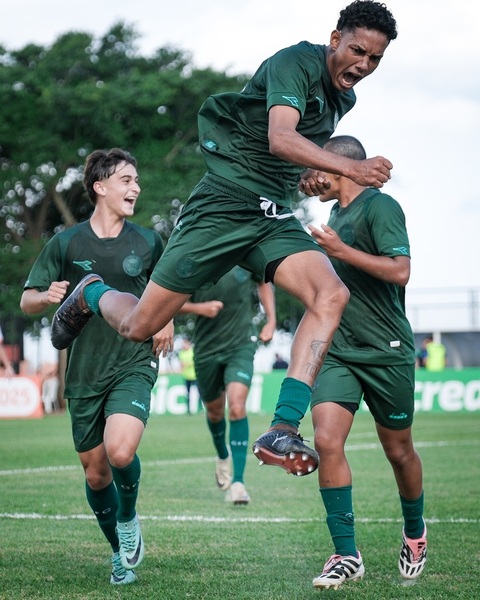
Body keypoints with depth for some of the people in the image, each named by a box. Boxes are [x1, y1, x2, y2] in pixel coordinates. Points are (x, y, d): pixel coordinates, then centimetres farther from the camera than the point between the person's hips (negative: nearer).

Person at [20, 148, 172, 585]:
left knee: (120, 451, -25)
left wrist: (166, 319, 4)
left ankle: (129, 519, 6)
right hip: (84, 372, 1)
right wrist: (49, 296, -18)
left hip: (134, 365, -1)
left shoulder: (148, 242, 4)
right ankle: (120, 553, 30)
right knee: (95, 472, 7)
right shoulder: (66, 244, 0)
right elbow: (26, 301, 4)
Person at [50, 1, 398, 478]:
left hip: (273, 217, 7)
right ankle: (91, 295, 36)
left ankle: (281, 432, -28)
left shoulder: (344, 97, 13)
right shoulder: (296, 63, -13)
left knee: (331, 295, -23)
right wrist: (350, 167, -41)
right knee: (138, 326, -3)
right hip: (222, 204, -7)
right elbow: (280, 138, -31)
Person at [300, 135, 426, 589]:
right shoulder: (337, 214, 15)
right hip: (337, 352, 6)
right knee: (326, 442, -13)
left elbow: (400, 270, -23)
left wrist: (341, 251, -24)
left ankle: (414, 533, 35)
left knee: (398, 451, 8)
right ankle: (347, 555, -9)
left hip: (386, 352, -6)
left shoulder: (380, 207, -10)